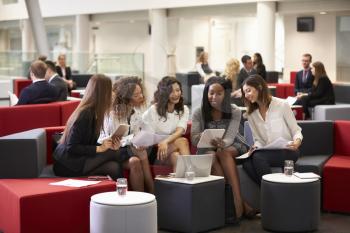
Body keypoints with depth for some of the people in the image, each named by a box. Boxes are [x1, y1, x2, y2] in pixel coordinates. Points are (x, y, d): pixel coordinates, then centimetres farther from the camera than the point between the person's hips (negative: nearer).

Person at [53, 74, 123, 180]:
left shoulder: (92, 112, 9)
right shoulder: (84, 114, -18)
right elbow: (71, 147, -20)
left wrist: (109, 146, -2)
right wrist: (99, 148, -17)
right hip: (68, 166, -8)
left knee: (113, 167, -14)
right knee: (114, 154, -14)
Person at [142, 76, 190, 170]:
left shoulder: (184, 110, 9)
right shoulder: (152, 111, -3)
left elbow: (179, 131, -9)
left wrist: (166, 141, -30)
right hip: (155, 149, -3)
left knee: (176, 157, -34)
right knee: (182, 141, -30)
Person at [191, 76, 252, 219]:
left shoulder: (234, 112, -6)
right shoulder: (199, 113, -2)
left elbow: (230, 137, -18)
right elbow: (194, 139, -8)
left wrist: (222, 144, -42)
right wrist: (203, 138, -33)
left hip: (232, 147, -1)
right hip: (207, 149, 1)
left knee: (223, 152, -35)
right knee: (211, 156, -34)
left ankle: (237, 199, -44)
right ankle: (239, 202, -39)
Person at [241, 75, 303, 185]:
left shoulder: (282, 105, -2)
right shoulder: (251, 114, 13)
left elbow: (296, 131, 1)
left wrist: (297, 141, -20)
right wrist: (256, 147, -8)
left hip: (287, 151, -4)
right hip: (268, 152, 4)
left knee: (258, 157, -34)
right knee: (247, 164, -31)